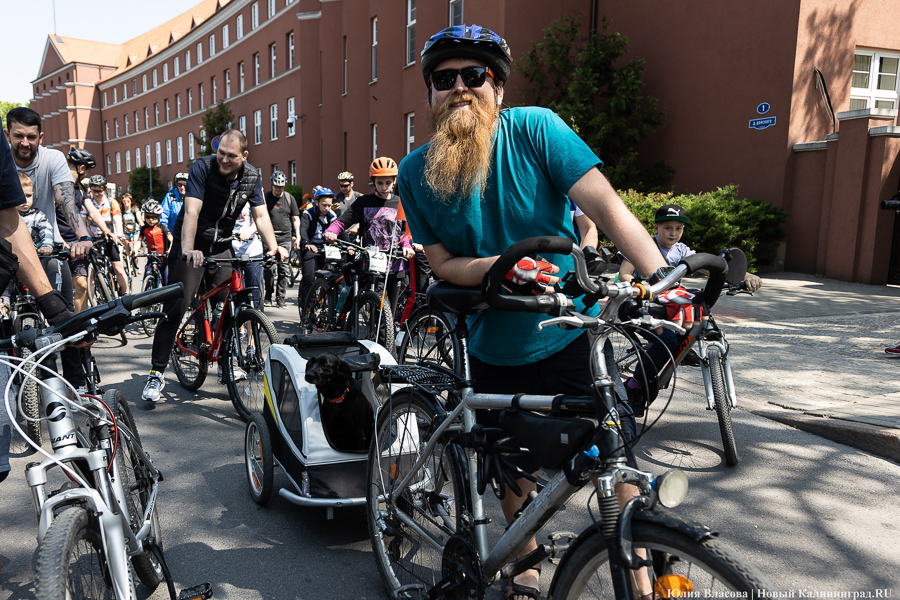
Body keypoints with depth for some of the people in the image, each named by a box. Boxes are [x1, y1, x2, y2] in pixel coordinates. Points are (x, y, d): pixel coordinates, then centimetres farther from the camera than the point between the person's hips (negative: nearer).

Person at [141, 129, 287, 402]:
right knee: (175, 310, -8)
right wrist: (188, 249, -41)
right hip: (192, 246, -4)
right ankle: (156, 374, 1)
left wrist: (273, 246, -22)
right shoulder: (202, 167, -18)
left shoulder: (251, 176, -3)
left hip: (222, 247, 4)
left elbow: (261, 215, -5)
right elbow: (192, 210, -27)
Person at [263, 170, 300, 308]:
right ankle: (268, 295, 8)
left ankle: (280, 298, 8)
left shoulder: (289, 198, 11)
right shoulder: (265, 197, 5)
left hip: (286, 237, 2)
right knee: (271, 267, -11)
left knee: (284, 269, 0)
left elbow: (296, 219, 11)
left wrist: (298, 237, 1)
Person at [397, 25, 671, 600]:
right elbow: (445, 264, -6)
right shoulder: (416, 172, -5)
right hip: (496, 353, 2)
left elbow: (607, 206, -19)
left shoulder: (534, 128, -12)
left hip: (570, 335, -1)